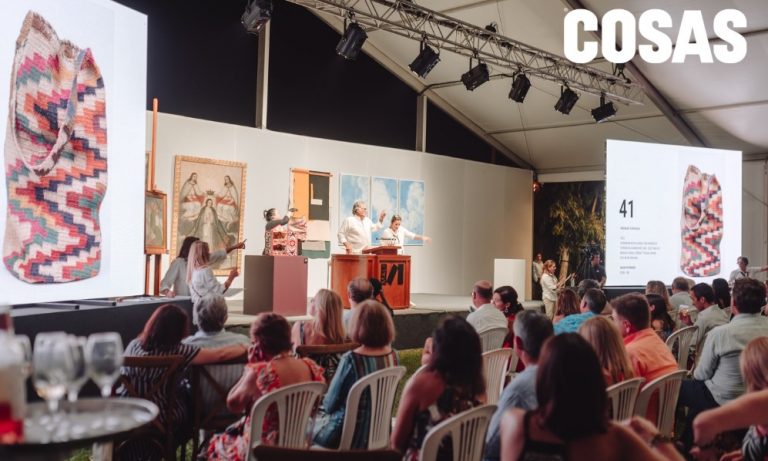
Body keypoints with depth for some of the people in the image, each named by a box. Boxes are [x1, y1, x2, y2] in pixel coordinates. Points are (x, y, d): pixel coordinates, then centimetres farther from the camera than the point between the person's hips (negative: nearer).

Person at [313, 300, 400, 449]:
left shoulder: (351, 360, -23)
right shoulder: (394, 356, -5)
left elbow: (329, 405, -12)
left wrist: (326, 404, 10)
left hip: (347, 435, -6)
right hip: (378, 434, 6)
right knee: (320, 421, 29)